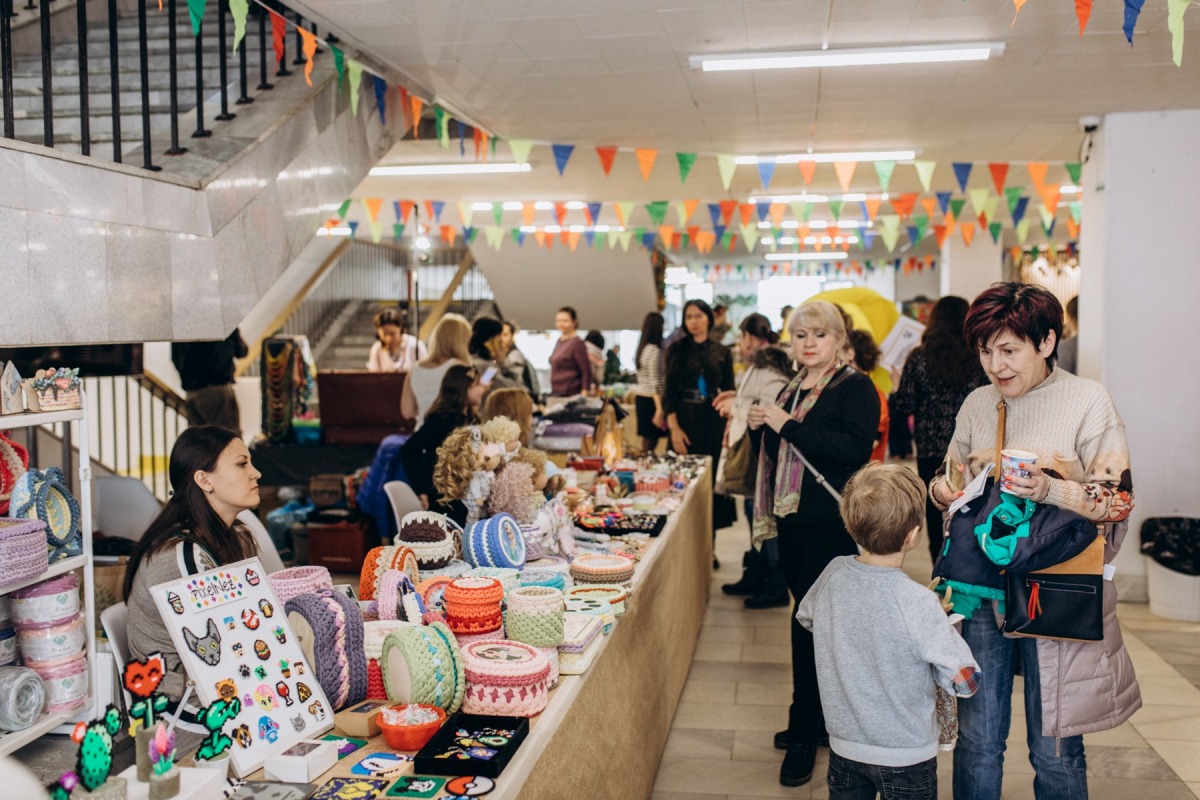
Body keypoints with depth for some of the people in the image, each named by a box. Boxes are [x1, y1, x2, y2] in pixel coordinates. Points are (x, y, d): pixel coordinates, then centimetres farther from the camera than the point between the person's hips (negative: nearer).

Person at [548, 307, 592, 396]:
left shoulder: (577, 343, -9)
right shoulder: (559, 341, 14)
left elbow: (586, 371, -12)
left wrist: (584, 394, -19)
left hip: (571, 394, -8)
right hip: (556, 392, 8)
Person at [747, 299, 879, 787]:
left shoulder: (856, 388, -7)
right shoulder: (792, 390, 15)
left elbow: (856, 447, -22)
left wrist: (788, 426, -22)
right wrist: (761, 427, 3)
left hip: (833, 526, -7)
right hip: (793, 521, 7)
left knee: (809, 621, -6)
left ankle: (804, 736, 6)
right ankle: (818, 717, 27)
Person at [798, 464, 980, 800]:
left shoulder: (834, 574, -12)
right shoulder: (917, 603, -27)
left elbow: (805, 617, 11)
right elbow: (966, 680, -19)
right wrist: (941, 622, -3)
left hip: (844, 744, 4)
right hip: (904, 756, -4)